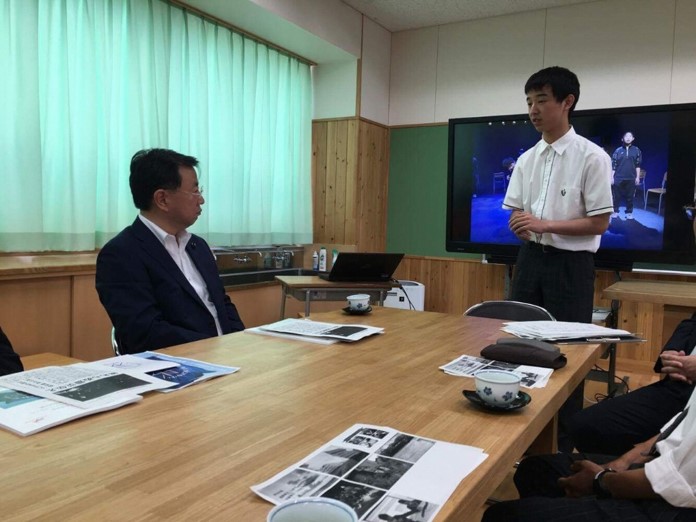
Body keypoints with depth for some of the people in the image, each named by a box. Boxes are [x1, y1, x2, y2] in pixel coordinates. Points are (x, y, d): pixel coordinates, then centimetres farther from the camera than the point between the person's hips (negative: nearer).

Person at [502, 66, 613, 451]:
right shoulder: (526, 159, 8)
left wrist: (544, 224, -20)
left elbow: (600, 222, -11)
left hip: (571, 263, -5)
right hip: (530, 258, 6)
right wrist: (521, 227, -12)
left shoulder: (592, 157, -9)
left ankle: (564, 443, 20)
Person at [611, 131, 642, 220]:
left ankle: (629, 212, 14)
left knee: (630, 196, 5)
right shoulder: (618, 150, 3)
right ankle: (615, 211, 13)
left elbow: (638, 165, 7)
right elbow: (613, 165, 3)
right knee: (616, 196, 2)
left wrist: (638, 177, 3)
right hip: (618, 178, -1)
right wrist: (611, 177, -2)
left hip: (631, 178, 1)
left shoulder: (636, 150, 6)